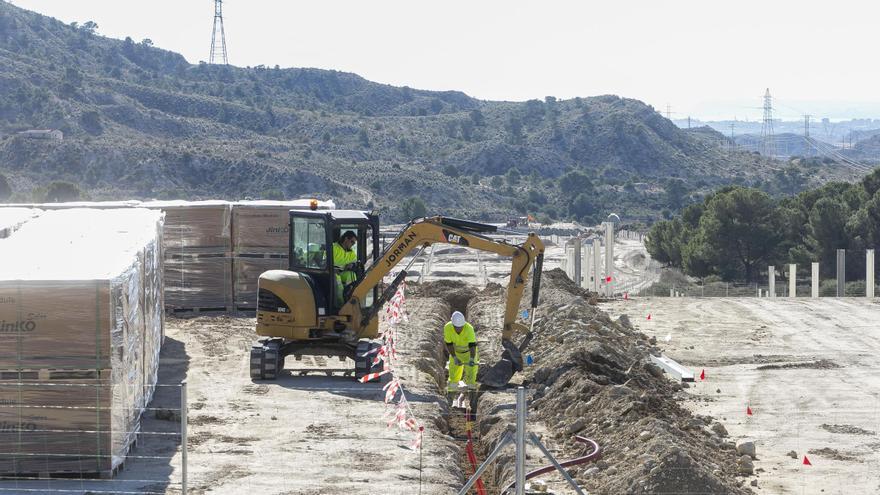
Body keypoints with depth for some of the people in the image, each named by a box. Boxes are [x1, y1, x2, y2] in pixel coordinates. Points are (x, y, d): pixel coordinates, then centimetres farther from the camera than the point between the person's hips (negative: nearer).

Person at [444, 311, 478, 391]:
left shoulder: (469, 328, -37)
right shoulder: (447, 328, -30)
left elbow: (472, 345, -42)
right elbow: (449, 344, -23)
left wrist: (472, 359, -53)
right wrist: (455, 358, -30)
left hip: (469, 352, -2)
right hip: (455, 352, 2)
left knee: (470, 373, -6)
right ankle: (451, 390, 30)